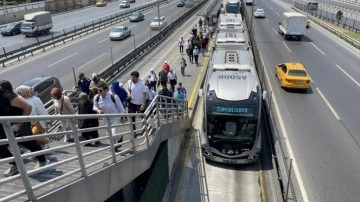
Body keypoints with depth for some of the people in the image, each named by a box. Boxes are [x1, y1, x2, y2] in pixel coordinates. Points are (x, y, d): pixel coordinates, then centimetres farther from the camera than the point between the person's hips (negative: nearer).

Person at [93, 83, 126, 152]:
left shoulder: (114, 97, -27)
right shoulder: (96, 98, -16)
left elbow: (121, 108, -14)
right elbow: (94, 107, 2)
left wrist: (122, 118, -6)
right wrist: (98, 110, -21)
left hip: (116, 118, -5)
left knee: (114, 135, -12)